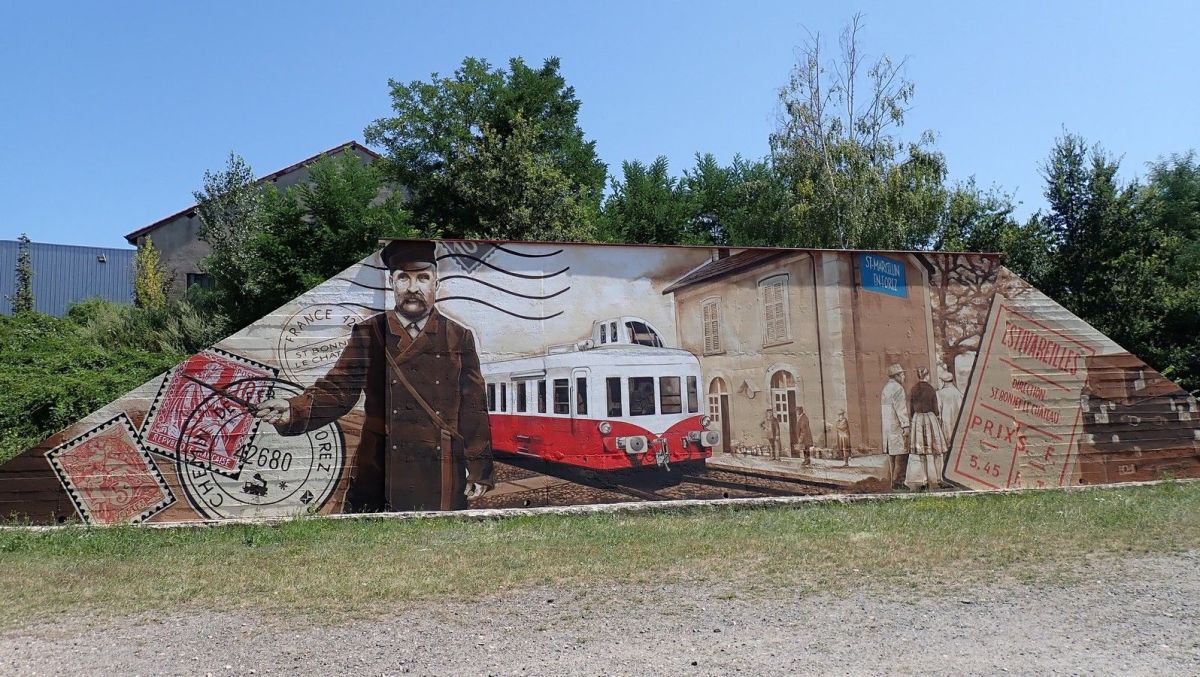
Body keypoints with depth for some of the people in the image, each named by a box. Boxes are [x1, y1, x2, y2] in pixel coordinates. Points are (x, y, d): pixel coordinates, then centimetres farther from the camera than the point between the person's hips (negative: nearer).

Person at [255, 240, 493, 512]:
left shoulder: (460, 338, 4)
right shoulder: (368, 334, 3)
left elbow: (473, 410, 4)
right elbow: (337, 389, -5)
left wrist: (479, 470, 3)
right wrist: (293, 410, -24)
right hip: (378, 477, 0)